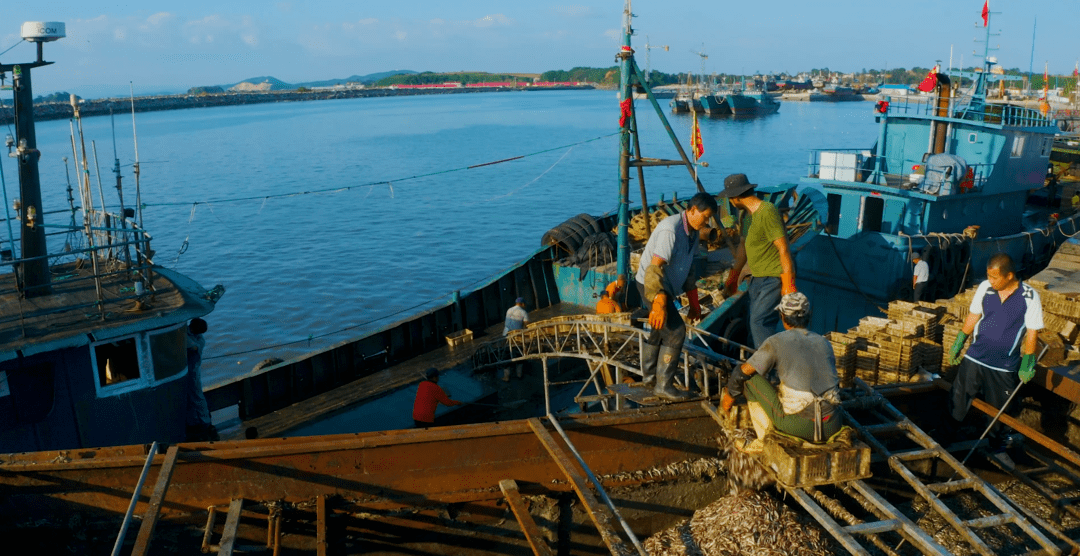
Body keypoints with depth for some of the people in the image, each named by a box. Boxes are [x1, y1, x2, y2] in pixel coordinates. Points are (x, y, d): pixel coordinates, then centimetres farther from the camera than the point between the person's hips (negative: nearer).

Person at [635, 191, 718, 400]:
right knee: (675, 331, -12)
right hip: (651, 285, -10)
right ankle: (663, 385, -4)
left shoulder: (692, 232, 6)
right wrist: (659, 304, -37)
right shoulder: (671, 230, -25)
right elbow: (655, 267, -32)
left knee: (660, 329, 21)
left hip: (665, 286, 10)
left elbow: (689, 269, 15)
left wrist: (694, 303, 16)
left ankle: (649, 375, 38)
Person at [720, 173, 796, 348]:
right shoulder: (746, 214, 11)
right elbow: (743, 245, 21)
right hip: (757, 279, 9)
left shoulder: (767, 212, -19)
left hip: (775, 278, -9)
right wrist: (733, 277, 24)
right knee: (754, 322, 11)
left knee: (759, 322, -17)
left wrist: (788, 284, -21)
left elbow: (783, 248, -20)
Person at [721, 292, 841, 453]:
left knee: (750, 377, 9)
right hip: (831, 428, 6)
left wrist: (729, 395, 19)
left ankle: (765, 439, 12)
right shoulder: (824, 342, 11)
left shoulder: (776, 342, -2)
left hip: (797, 425, -6)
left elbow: (742, 373, -1)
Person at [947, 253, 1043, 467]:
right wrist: (958, 343, 11)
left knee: (1001, 409, 14)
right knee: (958, 401, 6)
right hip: (975, 358, 1)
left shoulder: (1030, 297, -14)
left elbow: (1032, 333, -9)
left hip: (1005, 366, -1)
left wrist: (1027, 362, -13)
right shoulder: (985, 288, -7)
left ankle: (997, 447, 35)